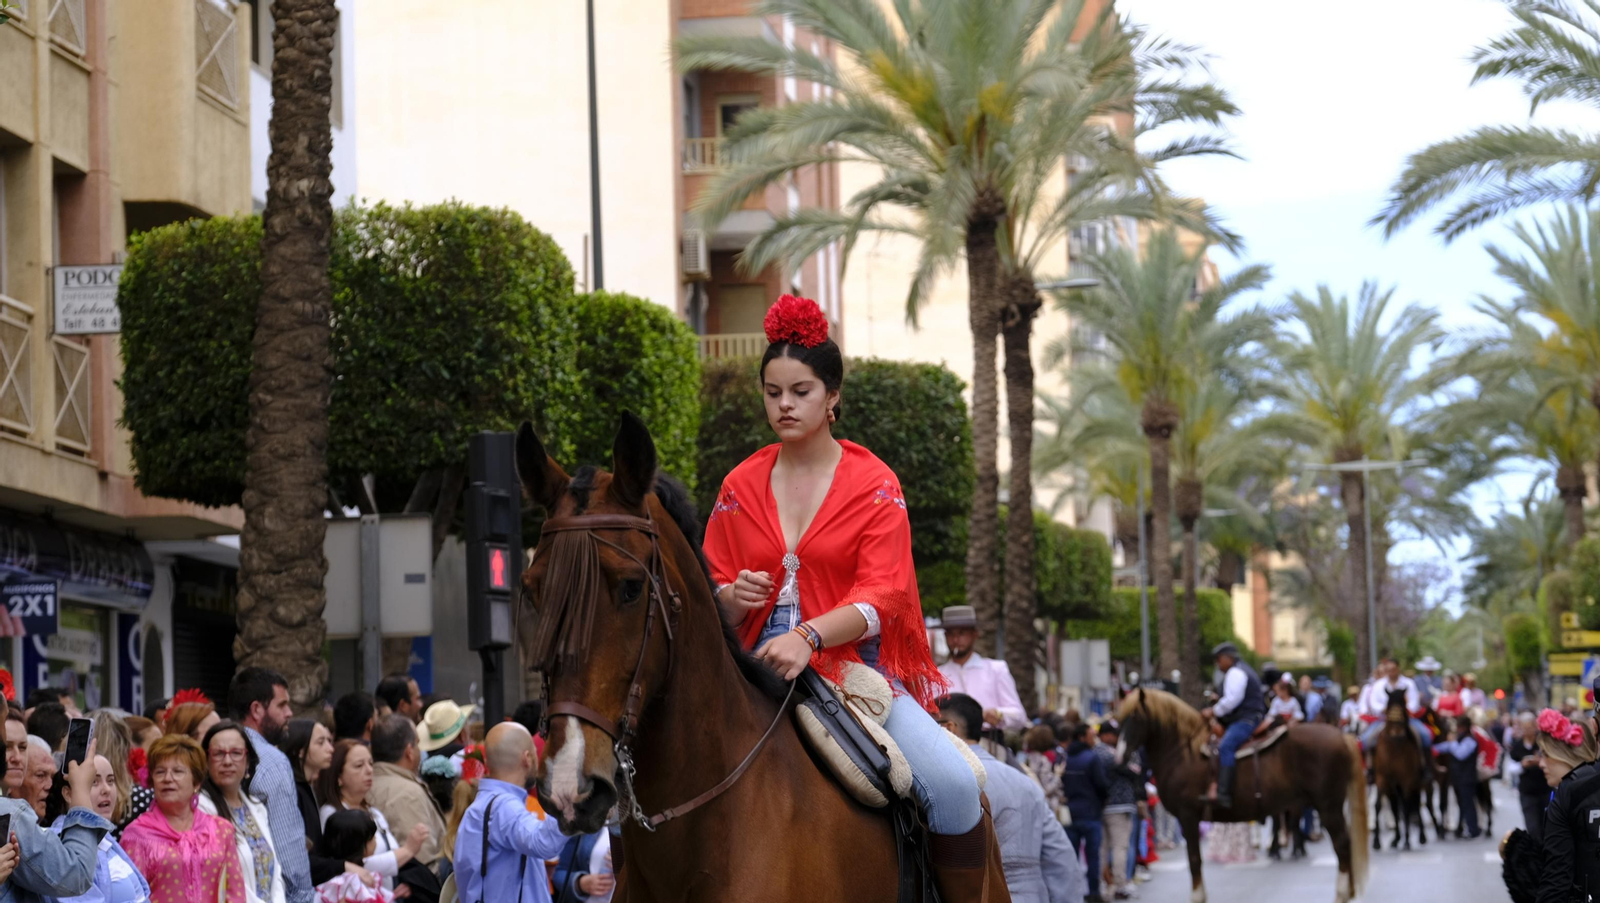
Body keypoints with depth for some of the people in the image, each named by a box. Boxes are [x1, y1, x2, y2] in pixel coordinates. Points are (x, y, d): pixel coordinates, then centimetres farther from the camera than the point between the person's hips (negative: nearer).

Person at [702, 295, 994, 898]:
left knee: (953, 783, -25)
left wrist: (808, 635, -28)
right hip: (758, 672, 2)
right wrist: (734, 597, -12)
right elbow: (713, 596, 14)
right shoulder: (739, 488, 10)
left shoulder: (874, 485, 1)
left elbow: (881, 597, -10)